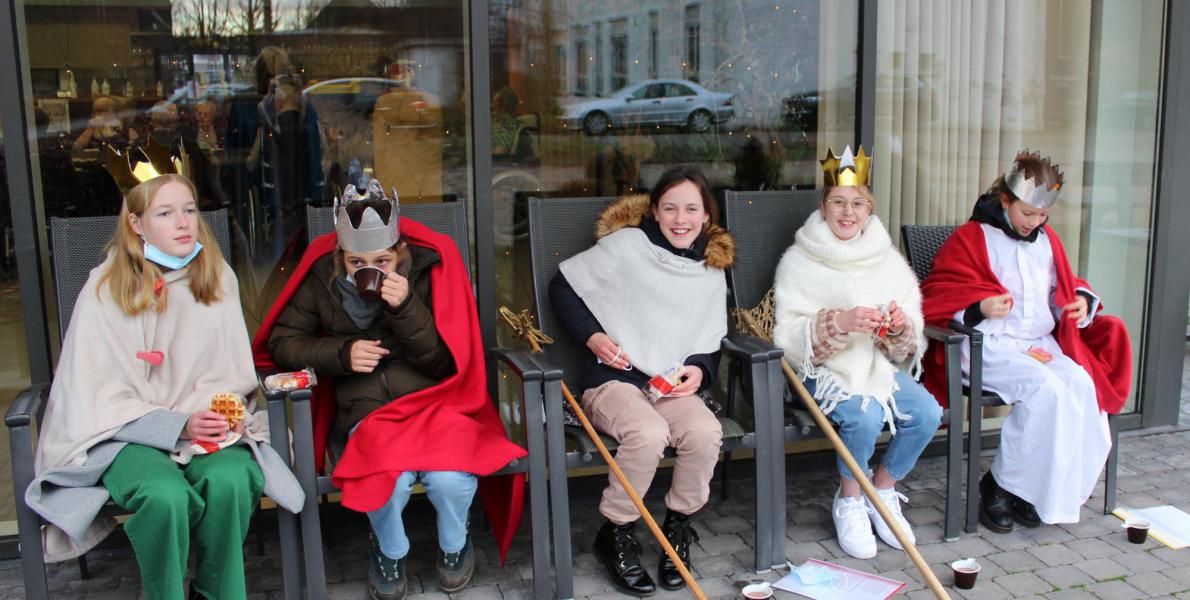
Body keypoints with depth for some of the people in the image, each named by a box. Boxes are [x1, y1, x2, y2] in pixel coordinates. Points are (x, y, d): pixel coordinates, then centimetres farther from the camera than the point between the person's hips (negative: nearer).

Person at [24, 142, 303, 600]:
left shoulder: (217, 278, 6)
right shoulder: (107, 289, -3)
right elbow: (101, 395, -5)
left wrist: (226, 411, -11)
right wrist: (177, 426, -17)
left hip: (206, 425, 2)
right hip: (127, 431, -2)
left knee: (231, 481, -30)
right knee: (165, 496, -33)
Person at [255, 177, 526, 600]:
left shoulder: (430, 265, -4)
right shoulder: (322, 274, 0)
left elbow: (445, 362, -5)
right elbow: (281, 341, 7)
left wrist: (406, 308, -20)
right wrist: (342, 353, -9)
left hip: (436, 400, 0)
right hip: (369, 407, 1)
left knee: (449, 478, -29)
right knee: (390, 478, -30)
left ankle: (454, 545, 10)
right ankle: (390, 550, 8)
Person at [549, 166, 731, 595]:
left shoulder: (713, 271, 13)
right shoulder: (628, 245, -3)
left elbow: (711, 345, 18)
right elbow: (563, 286, 3)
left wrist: (699, 370, -4)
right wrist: (591, 336, -9)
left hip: (673, 385, 4)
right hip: (613, 380, -4)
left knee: (705, 432, -28)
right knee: (649, 434, -35)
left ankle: (678, 527, -2)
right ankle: (615, 535, -10)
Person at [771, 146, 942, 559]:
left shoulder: (887, 259, 10)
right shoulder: (800, 261, -3)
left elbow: (910, 340, 8)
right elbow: (789, 334, -12)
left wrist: (900, 327, -16)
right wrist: (839, 322, -28)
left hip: (879, 364, 5)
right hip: (824, 368, -4)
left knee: (927, 412, -20)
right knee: (864, 415, -31)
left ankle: (882, 493, 5)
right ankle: (848, 502, -2)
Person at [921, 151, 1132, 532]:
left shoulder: (1047, 240, 20)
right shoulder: (971, 238, 2)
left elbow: (1065, 286, 33)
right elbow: (937, 296, -5)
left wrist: (1082, 300, 9)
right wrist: (979, 306, -22)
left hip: (1043, 344, 6)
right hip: (990, 347, -6)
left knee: (1083, 388, -25)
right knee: (1046, 389, -31)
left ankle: (1052, 490, -12)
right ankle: (999, 486, -16)